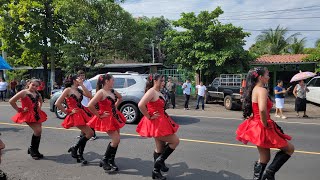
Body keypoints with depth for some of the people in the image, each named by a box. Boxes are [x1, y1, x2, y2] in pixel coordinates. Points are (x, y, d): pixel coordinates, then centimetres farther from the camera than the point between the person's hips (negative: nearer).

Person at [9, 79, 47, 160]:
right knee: (37, 130, -17)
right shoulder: (24, 92, -10)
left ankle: (35, 151, 21)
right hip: (28, 115, -7)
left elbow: (40, 101, 31)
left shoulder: (37, 93, 9)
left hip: (37, 114, 7)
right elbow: (11, 101, -14)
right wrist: (19, 110, -10)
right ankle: (32, 149, 5)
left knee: (39, 132, 6)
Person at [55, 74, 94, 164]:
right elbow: (57, 103, -13)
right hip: (75, 115, -8)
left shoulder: (79, 90, 11)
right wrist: (67, 112, -10)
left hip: (81, 113, 8)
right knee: (90, 133, -11)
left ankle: (80, 156, 23)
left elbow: (90, 96, -6)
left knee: (85, 134, 10)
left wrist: (82, 85, -6)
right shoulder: (68, 90, -8)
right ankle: (74, 148, 6)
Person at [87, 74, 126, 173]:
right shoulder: (101, 92, -18)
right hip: (106, 119, -8)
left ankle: (111, 161, 25)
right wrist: (99, 115, -19)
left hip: (114, 117, 8)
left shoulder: (112, 91, 4)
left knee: (116, 140, 11)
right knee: (116, 140, -9)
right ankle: (104, 161, 8)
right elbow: (90, 105, -28)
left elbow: (120, 98, 26)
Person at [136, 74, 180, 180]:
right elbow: (140, 105, -29)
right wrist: (149, 117, -20)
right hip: (155, 123, -10)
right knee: (175, 141, -5)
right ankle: (160, 161, 7)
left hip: (160, 122, 10)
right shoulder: (151, 91, -17)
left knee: (160, 148, 15)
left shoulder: (158, 93, 12)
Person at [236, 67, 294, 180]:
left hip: (256, 126, 9)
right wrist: (265, 124, -21)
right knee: (290, 149, 7)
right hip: (262, 128, -9)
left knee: (264, 158, 19)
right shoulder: (262, 90, -20)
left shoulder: (254, 89, 10)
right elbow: (262, 110, -36)